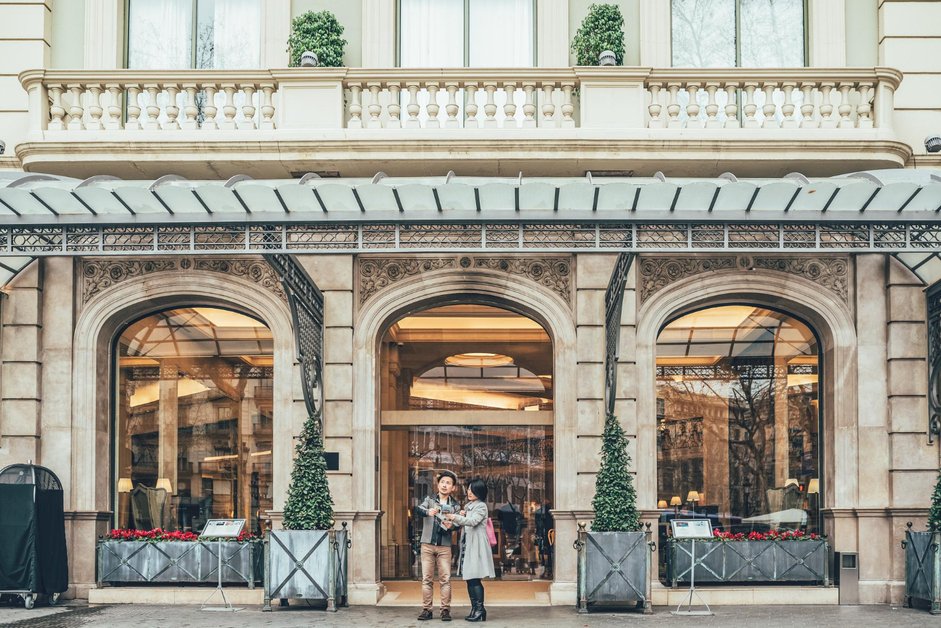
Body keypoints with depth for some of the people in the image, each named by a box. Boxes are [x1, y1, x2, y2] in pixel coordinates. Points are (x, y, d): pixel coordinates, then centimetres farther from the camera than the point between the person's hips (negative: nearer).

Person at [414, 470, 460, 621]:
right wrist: (427, 512, -34)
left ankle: (445, 609, 0)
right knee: (426, 578, 0)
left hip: (444, 546, 0)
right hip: (427, 544, 0)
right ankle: (426, 609, 4)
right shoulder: (429, 500, 7)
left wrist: (451, 525, -24)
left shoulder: (455, 505, 8)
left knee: (445, 579, -4)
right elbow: (418, 508, -12)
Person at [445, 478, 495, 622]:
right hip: (466, 544, 8)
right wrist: (460, 516, 1)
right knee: (469, 579, 6)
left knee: (474, 579, -12)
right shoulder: (468, 506, 20)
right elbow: (462, 524, 21)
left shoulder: (481, 506, -5)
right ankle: (474, 610, 9)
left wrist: (456, 517, -32)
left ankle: (480, 610, -11)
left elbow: (473, 521, -21)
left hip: (476, 545, -8)